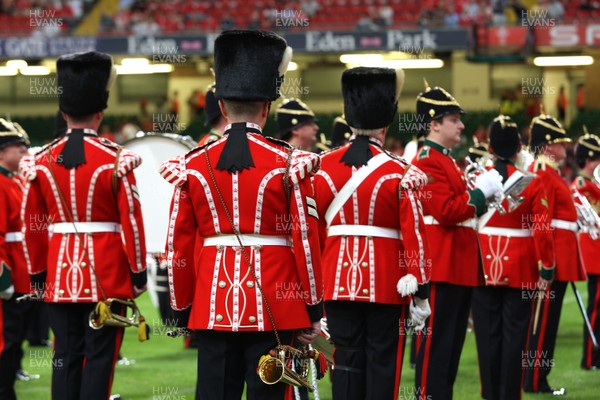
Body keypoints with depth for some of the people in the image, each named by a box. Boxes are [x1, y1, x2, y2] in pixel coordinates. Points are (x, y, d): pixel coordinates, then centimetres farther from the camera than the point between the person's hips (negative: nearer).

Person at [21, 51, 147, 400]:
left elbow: (33, 225, 7)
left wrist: (37, 274, 16)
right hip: (107, 275, -3)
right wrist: (139, 272, 0)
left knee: (65, 357, 7)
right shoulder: (117, 159, -8)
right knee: (100, 358, 0)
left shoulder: (42, 161, 2)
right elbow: (131, 219, -8)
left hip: (61, 274, 3)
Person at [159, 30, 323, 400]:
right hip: (273, 309, -2)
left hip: (213, 306, 2)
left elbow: (179, 245, 6)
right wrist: (313, 311, 4)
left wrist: (183, 308, 15)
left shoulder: (193, 165, 3)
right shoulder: (288, 162, -4)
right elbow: (306, 240, -4)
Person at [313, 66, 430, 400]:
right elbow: (413, 234, -10)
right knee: (382, 363, 3)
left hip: (339, 280, 3)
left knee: (346, 360, 7)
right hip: (386, 283, -3)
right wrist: (419, 293, -4)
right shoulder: (399, 171, -8)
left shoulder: (323, 166, 1)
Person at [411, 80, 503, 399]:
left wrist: (483, 197, 6)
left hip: (459, 268, 11)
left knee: (453, 345, 12)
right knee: (435, 345, -8)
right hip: (440, 268, -11)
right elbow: (447, 211, -22)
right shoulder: (427, 163, -13)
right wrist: (481, 191, -14)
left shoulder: (445, 160, 20)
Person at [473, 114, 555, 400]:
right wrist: (547, 269, -1)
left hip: (484, 268, 1)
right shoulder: (532, 183, -7)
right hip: (521, 270, -1)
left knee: (488, 335, 7)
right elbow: (542, 229, -9)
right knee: (515, 334, 3)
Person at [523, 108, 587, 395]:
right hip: (553, 260, -10)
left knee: (546, 321, 11)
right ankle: (535, 381, -3)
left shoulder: (548, 174, 18)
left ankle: (536, 378, 15)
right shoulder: (543, 176, -13)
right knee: (544, 321, -6)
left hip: (558, 260, 10)